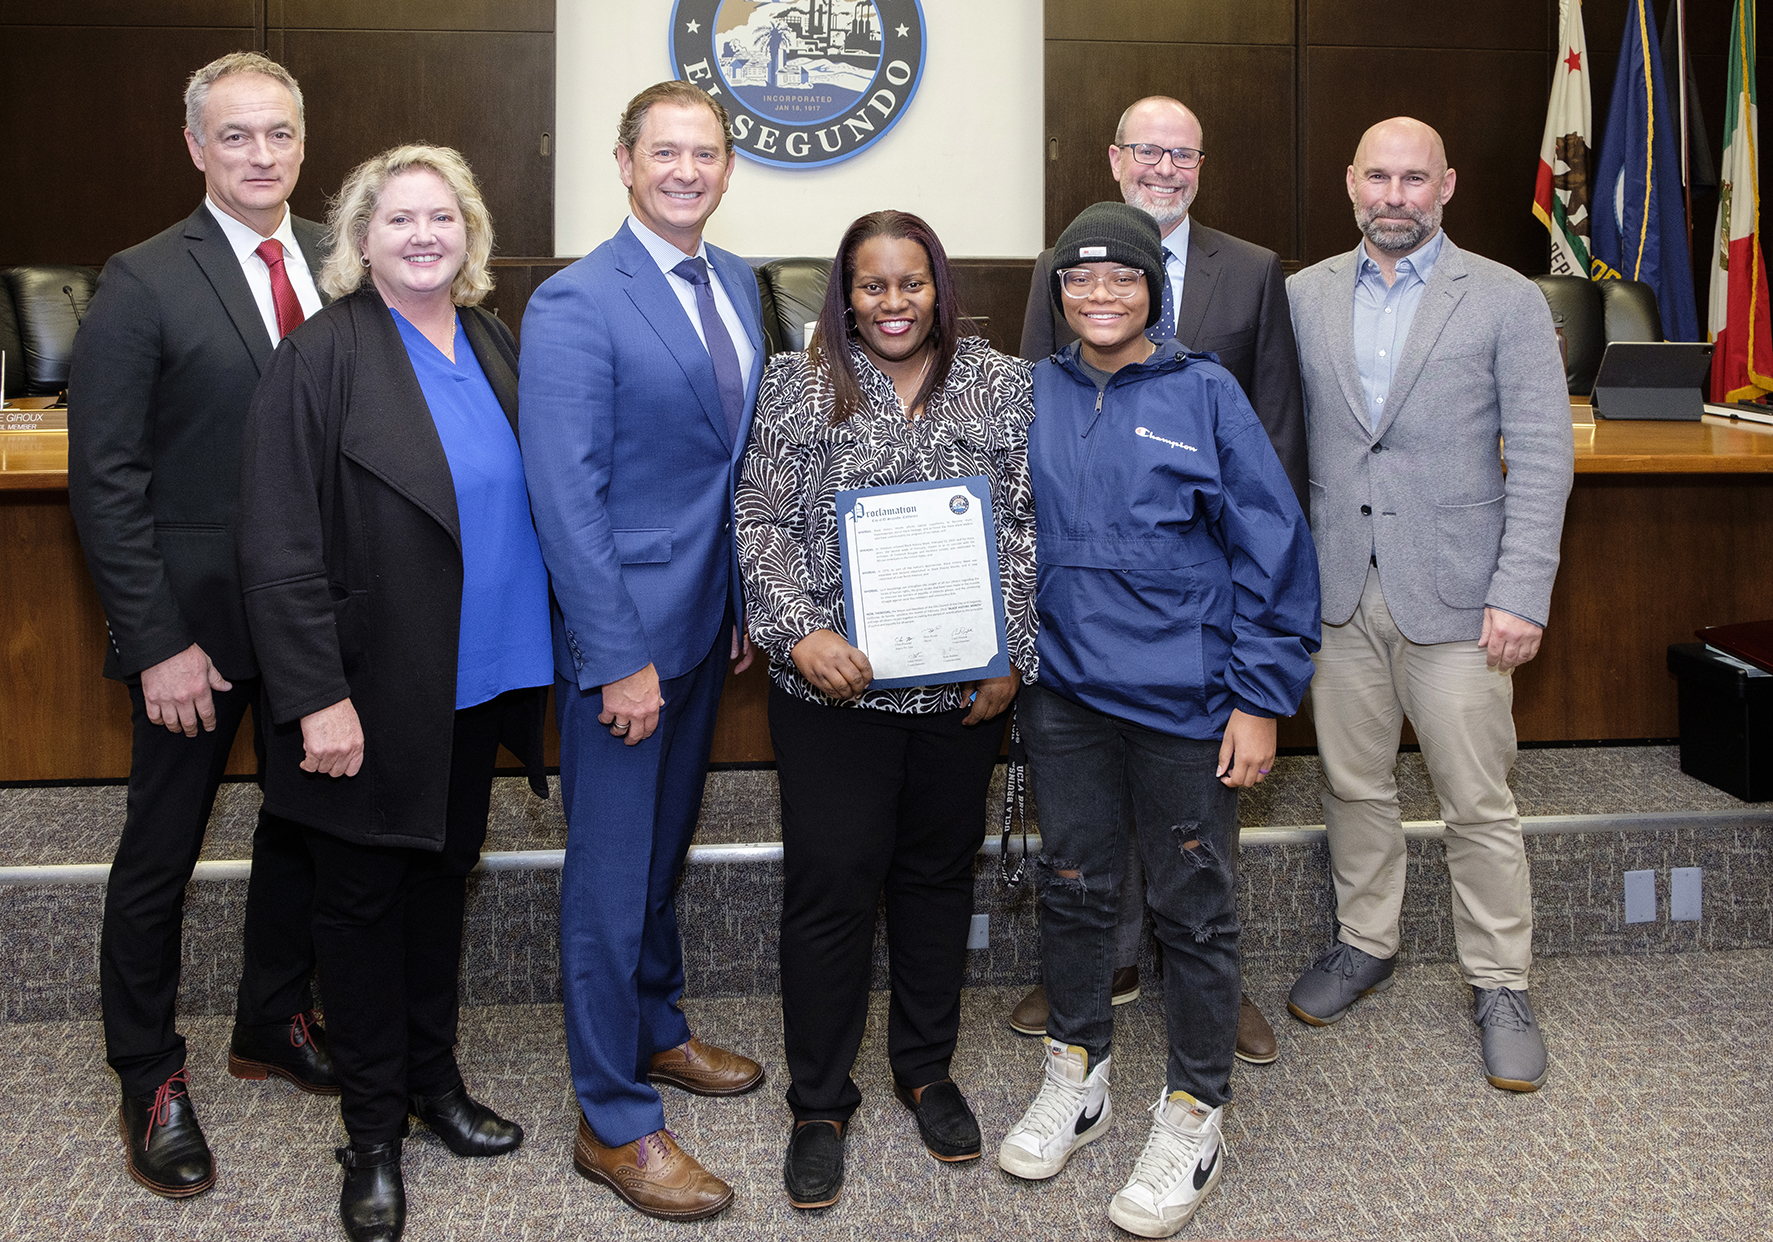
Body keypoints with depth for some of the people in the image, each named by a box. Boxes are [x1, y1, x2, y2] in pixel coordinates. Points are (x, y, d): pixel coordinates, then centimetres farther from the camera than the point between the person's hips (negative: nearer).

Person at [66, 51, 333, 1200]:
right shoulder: (144, 283, -9)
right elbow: (106, 480, -11)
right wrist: (158, 644, -15)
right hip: (200, 619, -4)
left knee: (304, 825, 18)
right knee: (161, 852, 9)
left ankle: (276, 1021, 39)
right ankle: (150, 1076, 27)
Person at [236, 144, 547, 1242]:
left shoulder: (494, 346, 6)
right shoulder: (323, 357, -13)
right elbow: (279, 547, -17)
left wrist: (532, 659, 8)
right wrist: (317, 697, -20)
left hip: (478, 683, 6)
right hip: (373, 694, -6)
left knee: (443, 875, 19)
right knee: (364, 896, 9)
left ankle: (434, 1078, 37)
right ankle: (374, 1130, 23)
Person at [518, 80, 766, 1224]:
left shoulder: (738, 284, 8)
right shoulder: (576, 304, -16)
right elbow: (567, 495, -19)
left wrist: (746, 601, 11)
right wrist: (619, 659, -21)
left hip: (706, 616, 8)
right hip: (622, 628, -8)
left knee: (667, 842, 22)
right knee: (612, 874, 2)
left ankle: (657, 1029, 41)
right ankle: (616, 1124, 15)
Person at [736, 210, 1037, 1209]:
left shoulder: (1004, 385, 5)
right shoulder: (799, 385, 2)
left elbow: (1029, 527, 3)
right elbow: (765, 523, -2)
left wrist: (1011, 653, -5)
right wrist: (800, 633, -16)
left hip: (965, 684, 2)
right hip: (834, 684, -2)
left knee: (940, 872, 14)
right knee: (830, 884, 2)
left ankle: (927, 1069, 34)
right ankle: (821, 1105, 18)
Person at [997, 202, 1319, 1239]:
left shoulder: (1204, 394, -5)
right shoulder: (1035, 397, 5)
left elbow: (1273, 549, -5)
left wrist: (1261, 698, -8)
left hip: (1183, 699, -3)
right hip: (1064, 688, 4)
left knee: (1195, 908, 7)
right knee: (1072, 885, 15)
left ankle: (1195, 1114, 24)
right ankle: (1079, 1075, 35)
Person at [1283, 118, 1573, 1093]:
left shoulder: (1507, 301, -2)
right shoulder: (1303, 296, 7)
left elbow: (1542, 458, -5)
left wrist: (1521, 596, -12)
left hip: (1453, 598, -3)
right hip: (1339, 591, 3)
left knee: (1479, 803, 4)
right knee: (1353, 785, 13)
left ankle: (1501, 985, 20)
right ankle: (1364, 945, 33)